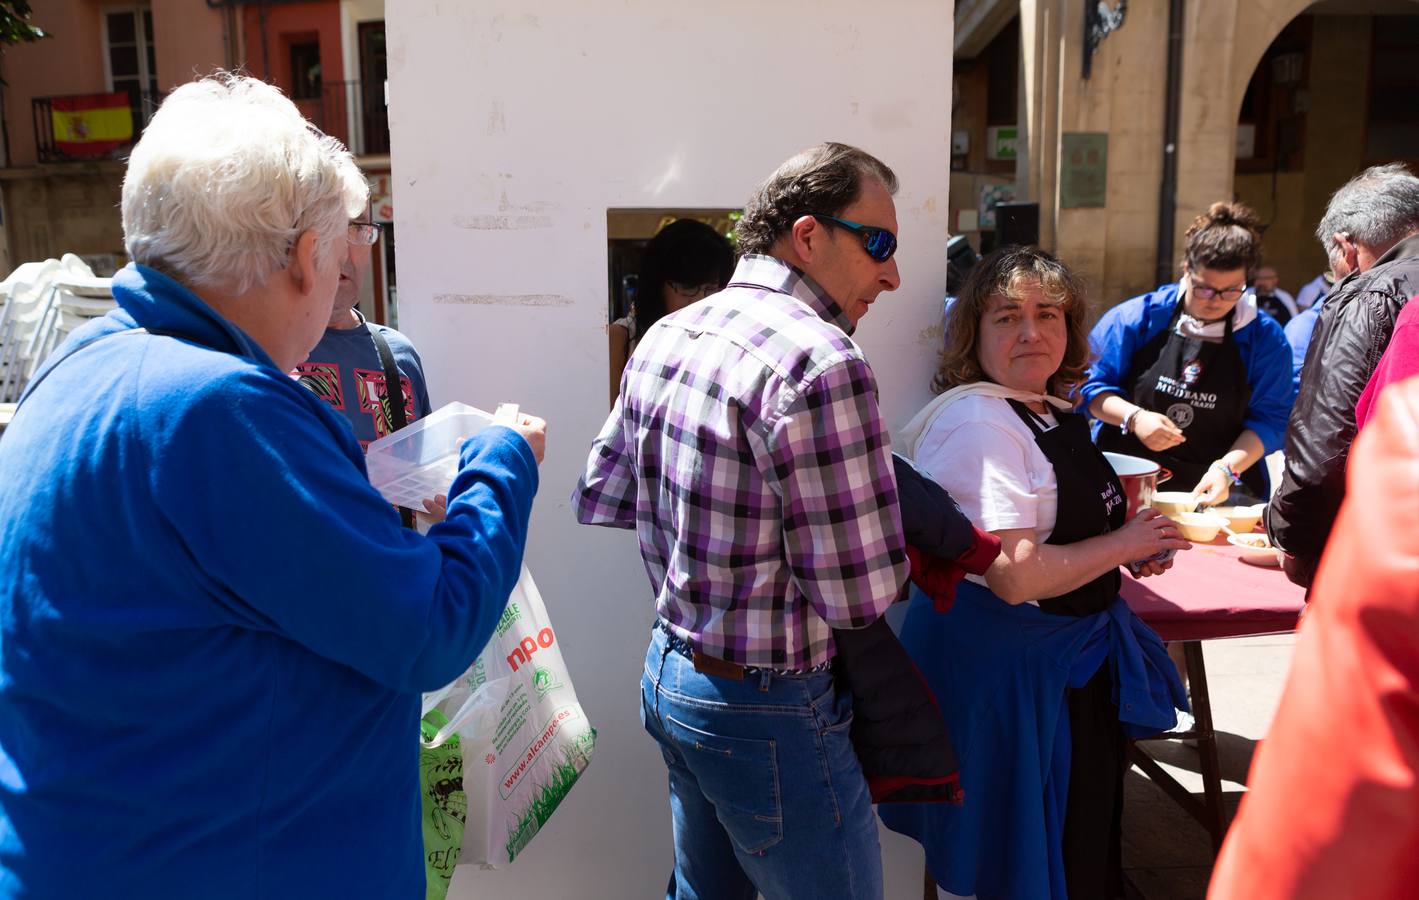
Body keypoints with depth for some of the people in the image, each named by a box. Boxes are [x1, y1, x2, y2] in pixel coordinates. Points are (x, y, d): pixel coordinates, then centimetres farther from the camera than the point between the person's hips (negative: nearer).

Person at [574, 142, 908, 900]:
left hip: (668, 674, 8)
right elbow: (860, 596, -22)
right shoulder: (820, 361, -24)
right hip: (767, 712, -8)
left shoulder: (664, 336, 1)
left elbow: (599, 497, 9)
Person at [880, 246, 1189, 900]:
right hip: (1004, 661, -9)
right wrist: (1121, 544, -16)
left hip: (1076, 657, 10)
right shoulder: (978, 421, -23)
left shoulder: (1055, 412, 7)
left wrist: (1132, 551, 7)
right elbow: (1016, 576, -30)